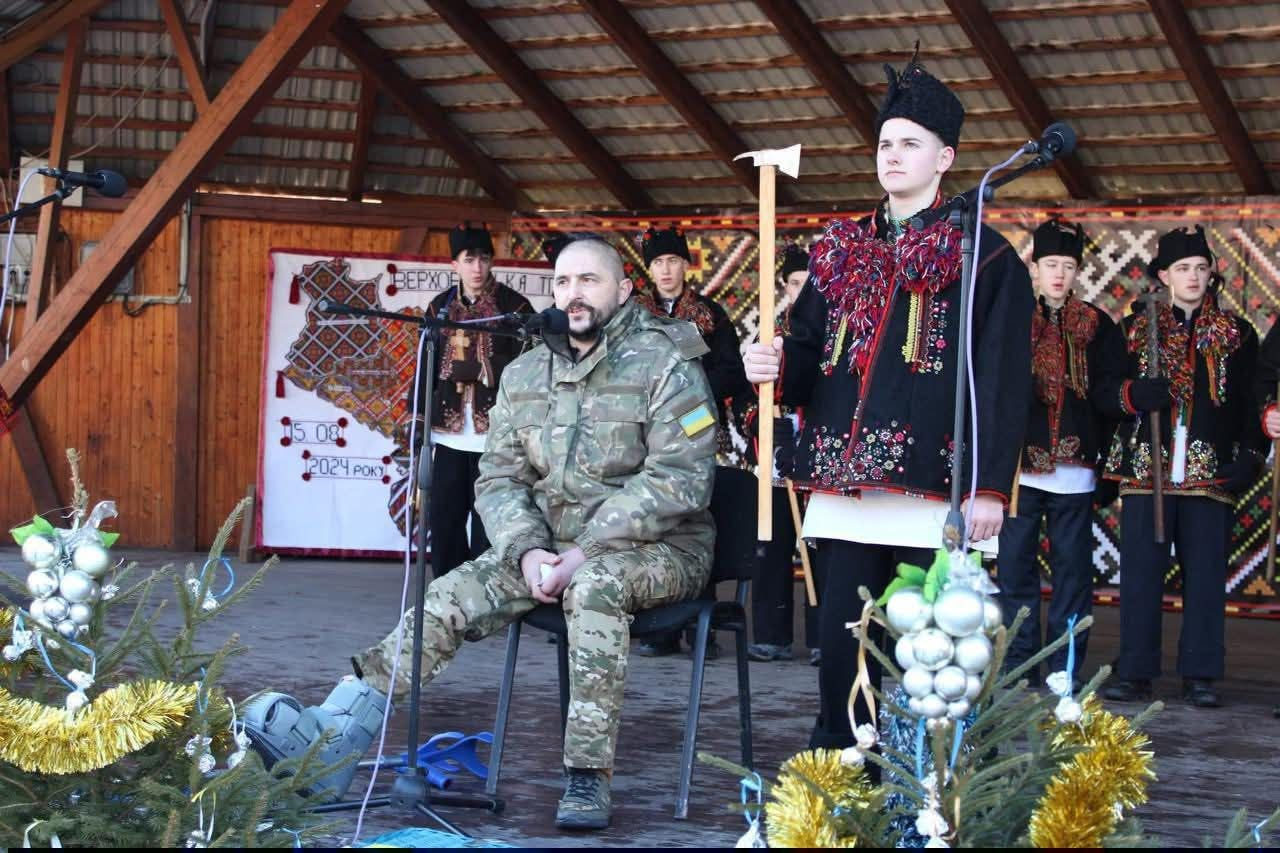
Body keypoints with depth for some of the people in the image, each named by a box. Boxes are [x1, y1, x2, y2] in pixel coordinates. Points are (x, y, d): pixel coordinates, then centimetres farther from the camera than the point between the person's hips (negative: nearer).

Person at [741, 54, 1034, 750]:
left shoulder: (984, 256, 2)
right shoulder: (840, 250, 17)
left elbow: (1002, 381, -4)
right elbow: (809, 352, 18)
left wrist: (990, 486, -12)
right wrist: (777, 366, -6)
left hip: (934, 487, -4)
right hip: (843, 485, 5)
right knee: (840, 640, 6)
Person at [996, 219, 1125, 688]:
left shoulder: (1097, 326, 9)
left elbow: (1108, 393, 3)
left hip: (1075, 467, 0)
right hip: (1018, 462, 0)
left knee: (1072, 565, 2)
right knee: (1015, 561, 1)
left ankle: (1066, 666, 8)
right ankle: (1019, 663, 9)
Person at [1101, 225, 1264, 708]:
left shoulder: (1235, 335, 11)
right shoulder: (1135, 329, 10)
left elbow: (1250, 404, 10)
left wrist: (1251, 454, -2)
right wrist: (1134, 394, -14)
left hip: (1211, 473, 0)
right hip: (1146, 469, 0)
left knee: (1206, 574, 0)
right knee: (1140, 572, -1)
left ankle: (1200, 676, 5)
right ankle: (1135, 673, 4)